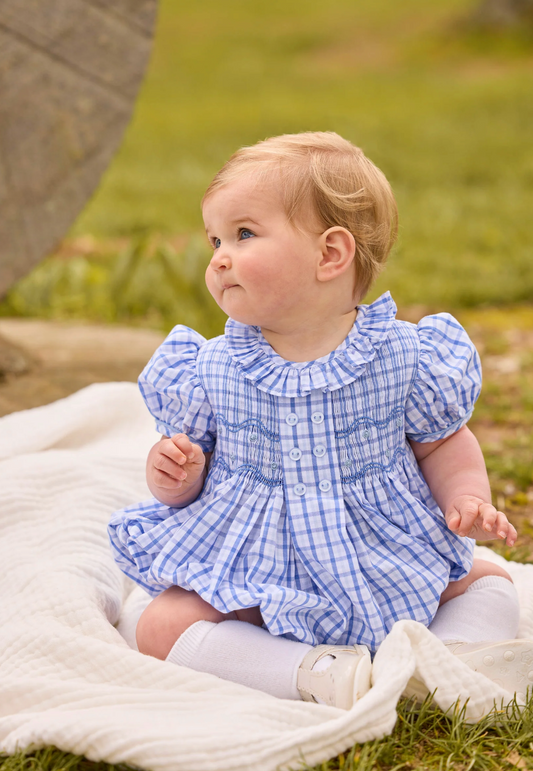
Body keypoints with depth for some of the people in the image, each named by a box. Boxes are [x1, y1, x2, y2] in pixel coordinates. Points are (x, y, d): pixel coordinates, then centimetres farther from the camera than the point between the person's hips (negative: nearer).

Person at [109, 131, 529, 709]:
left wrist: (466, 499, -16)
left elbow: (444, 444, 4)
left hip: (384, 565, 1)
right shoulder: (208, 371, -6)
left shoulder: (404, 358, -9)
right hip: (251, 570, 0)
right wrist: (176, 475, -19)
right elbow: (186, 451, 5)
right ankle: (317, 673, -31)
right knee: (162, 627, -21)